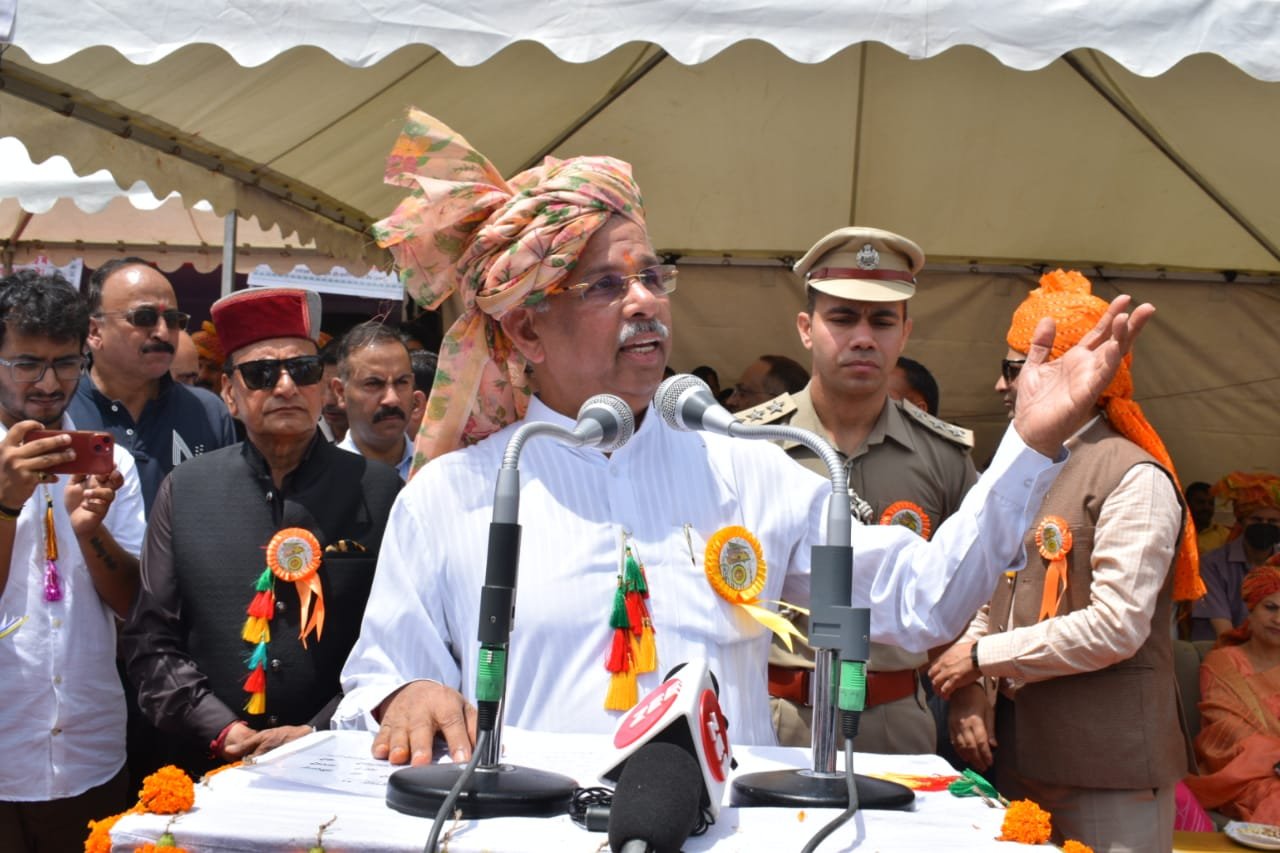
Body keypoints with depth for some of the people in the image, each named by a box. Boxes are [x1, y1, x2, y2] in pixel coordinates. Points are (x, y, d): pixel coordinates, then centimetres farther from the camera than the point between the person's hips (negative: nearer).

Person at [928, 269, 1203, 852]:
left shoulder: (1134, 478, -11)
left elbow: (1116, 627, -19)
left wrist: (983, 656, -12)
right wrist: (966, 688, -5)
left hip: (1107, 764, -7)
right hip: (1017, 752, 7)